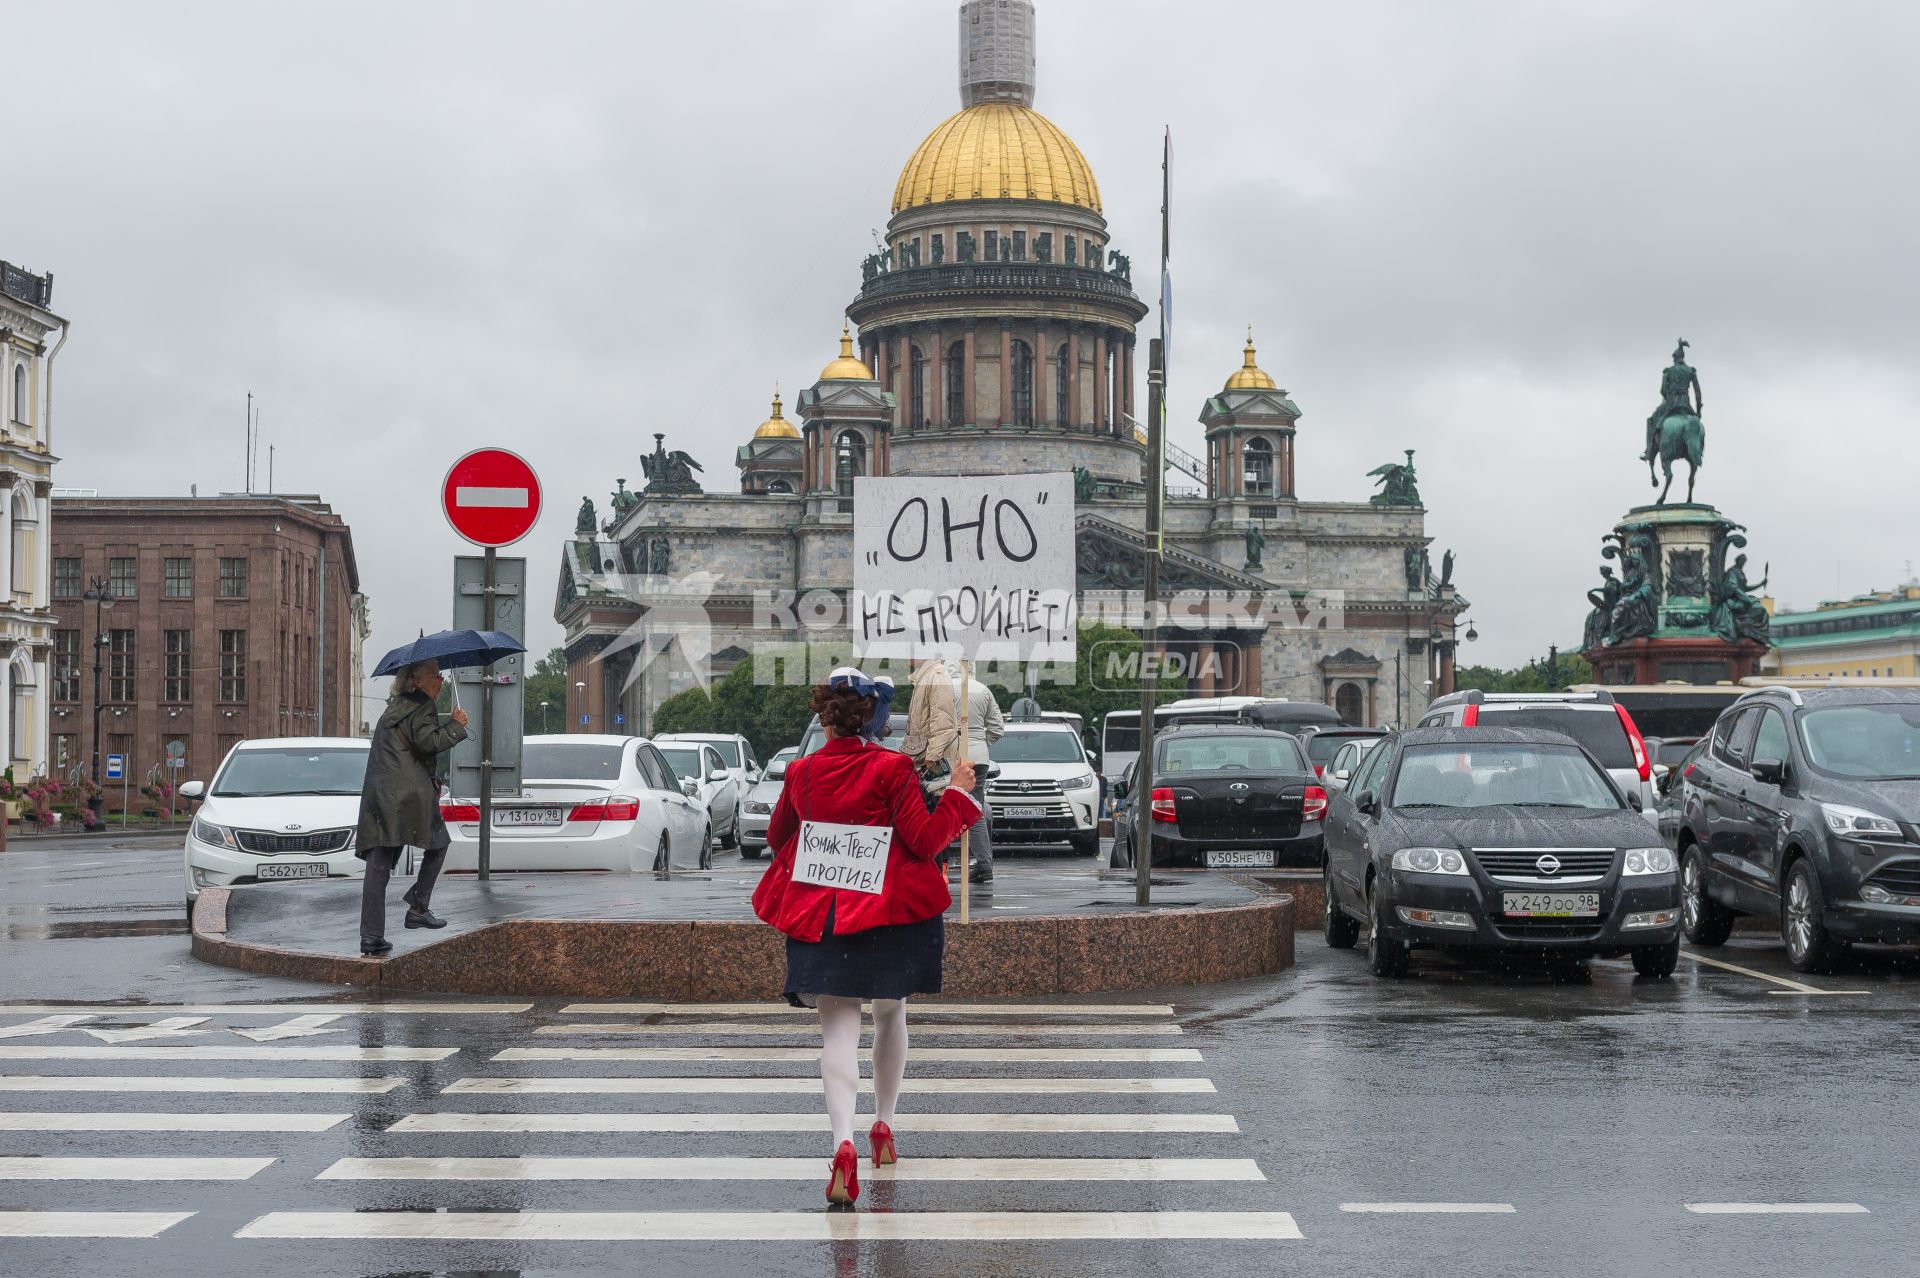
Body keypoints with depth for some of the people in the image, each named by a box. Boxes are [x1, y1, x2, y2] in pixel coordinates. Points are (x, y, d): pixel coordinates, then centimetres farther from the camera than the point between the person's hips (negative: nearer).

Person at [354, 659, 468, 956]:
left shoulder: (393, 708, 24)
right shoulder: (422, 708, -3)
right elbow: (428, 742, -16)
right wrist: (456, 726, -5)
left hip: (377, 795, 7)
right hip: (411, 794, -7)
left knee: (377, 866, 2)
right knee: (438, 843, 16)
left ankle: (371, 936, -2)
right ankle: (418, 908, 8)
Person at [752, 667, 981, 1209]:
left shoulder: (801, 772, 0)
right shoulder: (892, 767, -8)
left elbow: (777, 838, 16)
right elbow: (925, 840, -9)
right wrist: (958, 792, 2)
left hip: (822, 915, 1)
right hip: (891, 910, -1)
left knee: (838, 1029, -3)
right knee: (891, 1014, 21)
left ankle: (844, 1143, -24)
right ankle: (883, 1128, 32)